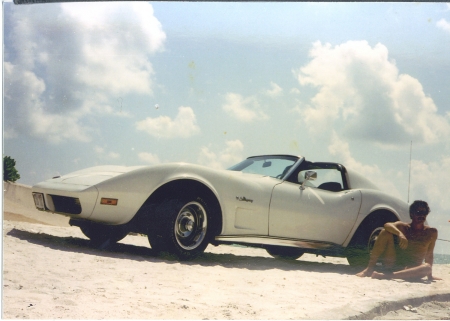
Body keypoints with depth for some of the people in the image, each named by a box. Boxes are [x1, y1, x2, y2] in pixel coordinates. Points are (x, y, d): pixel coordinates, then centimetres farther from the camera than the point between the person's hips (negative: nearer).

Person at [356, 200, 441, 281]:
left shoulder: (431, 232, 4)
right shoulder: (403, 227, 1)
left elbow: (429, 255, 7)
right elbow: (387, 225, -20)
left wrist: (429, 276, 1)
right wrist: (400, 234, -38)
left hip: (411, 270, 0)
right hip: (391, 266, 0)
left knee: (427, 267, -35)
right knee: (386, 232, -17)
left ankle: (386, 275, -42)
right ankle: (370, 269, -22)